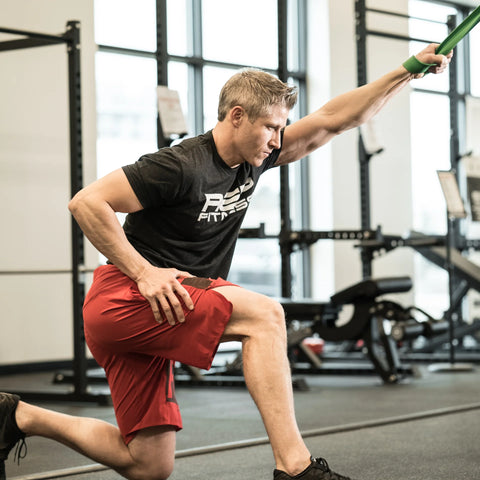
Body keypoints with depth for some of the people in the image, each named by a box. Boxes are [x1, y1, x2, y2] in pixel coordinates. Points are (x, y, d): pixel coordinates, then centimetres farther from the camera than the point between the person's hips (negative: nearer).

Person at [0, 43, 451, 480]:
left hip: (155, 313, 9)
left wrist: (408, 72, 3)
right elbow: (86, 202, -19)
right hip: (121, 298, -9)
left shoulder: (252, 160, 7)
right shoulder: (182, 166, -18)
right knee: (263, 314, -23)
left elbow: (331, 120, 8)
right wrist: (143, 272, -23)